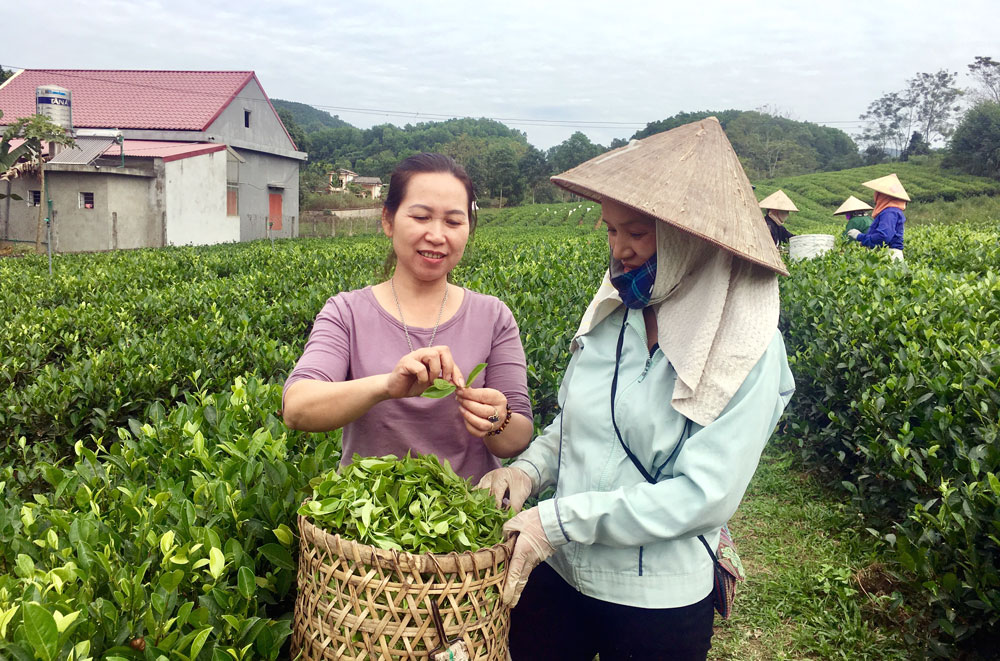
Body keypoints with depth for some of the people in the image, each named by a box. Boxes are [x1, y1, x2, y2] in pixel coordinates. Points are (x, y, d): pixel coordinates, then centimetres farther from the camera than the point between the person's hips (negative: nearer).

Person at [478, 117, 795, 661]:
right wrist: (531, 468, -10)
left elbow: (704, 494, -21)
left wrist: (559, 520, -23)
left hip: (657, 605, -4)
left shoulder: (747, 349, -17)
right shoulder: (614, 309, -2)